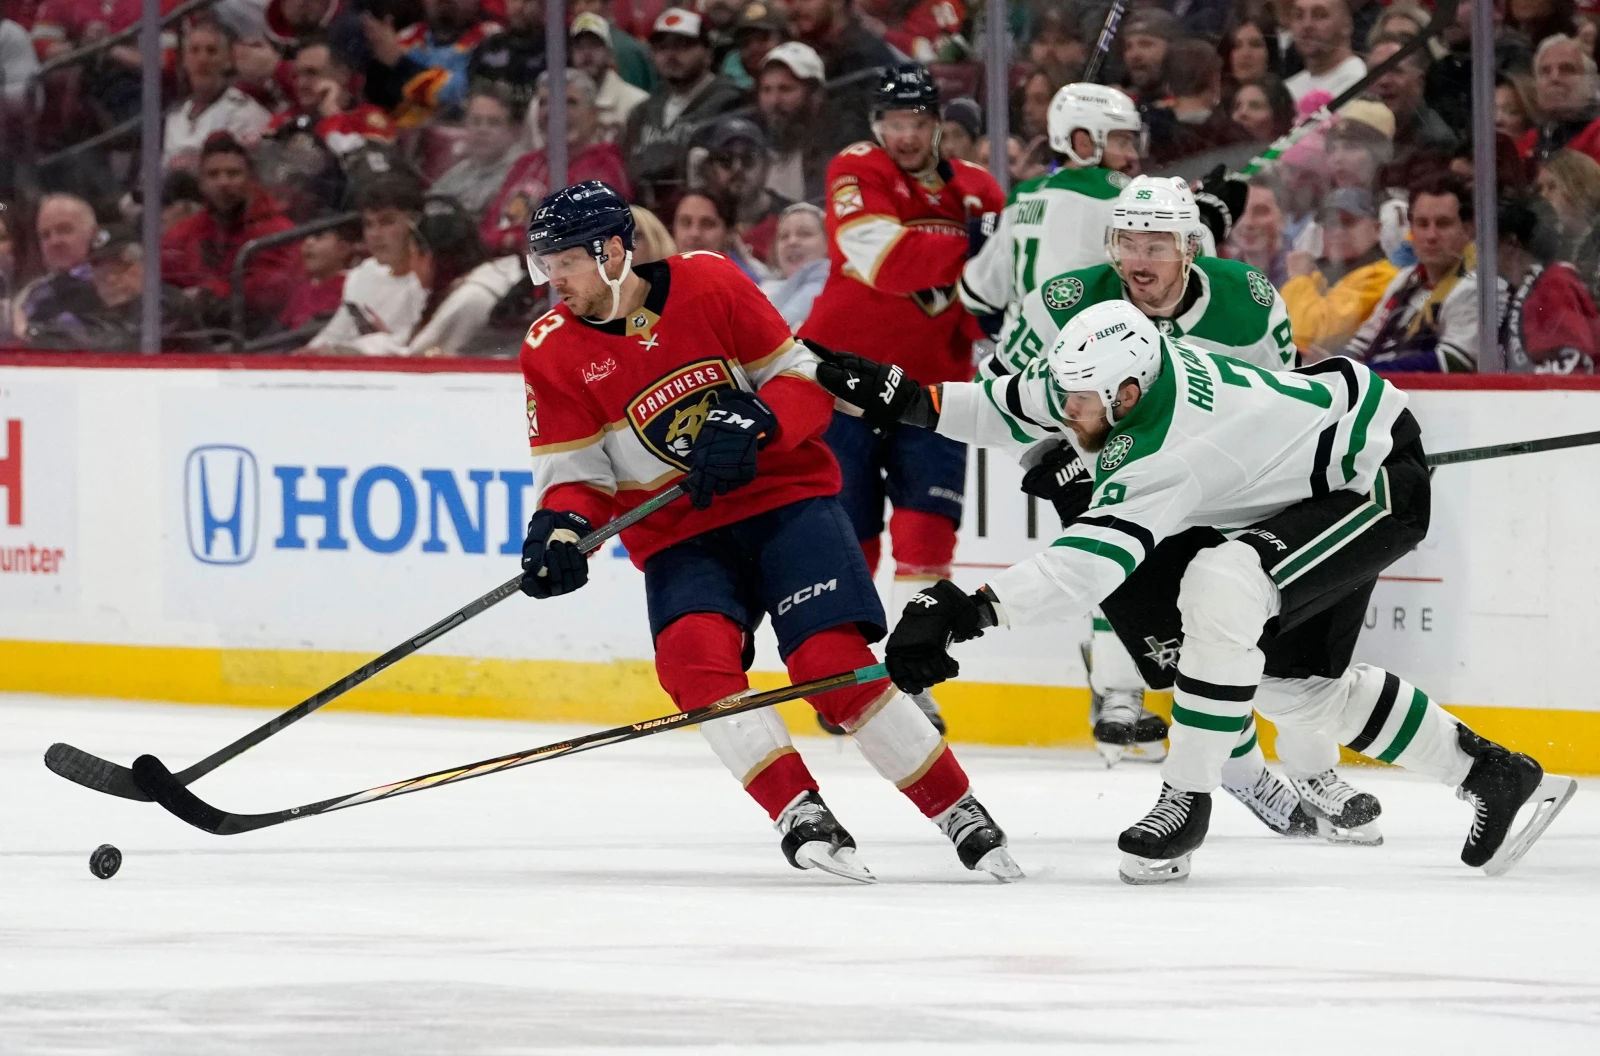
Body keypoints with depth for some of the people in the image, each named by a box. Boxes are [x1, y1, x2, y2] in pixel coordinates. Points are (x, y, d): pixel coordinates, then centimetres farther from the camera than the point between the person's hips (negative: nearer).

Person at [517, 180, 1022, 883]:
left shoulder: (707, 284, -7)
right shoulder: (553, 351, -1)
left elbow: (808, 382, -3)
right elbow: (574, 472, -1)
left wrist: (752, 423, -22)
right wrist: (560, 527, -22)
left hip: (786, 496, -2)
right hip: (679, 532, 2)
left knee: (831, 659, -19)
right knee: (693, 653, -28)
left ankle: (959, 812, -7)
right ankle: (800, 814, -25)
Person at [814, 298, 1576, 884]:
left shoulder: (1163, 447, -36)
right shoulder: (1122, 364, -12)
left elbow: (1089, 564, -46)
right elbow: (1017, 411, 6)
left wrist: (967, 610, -54)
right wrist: (910, 401, -6)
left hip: (1377, 481, -11)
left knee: (1222, 587, -31)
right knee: (1294, 679, 14)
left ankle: (1188, 797, -19)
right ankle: (1493, 777, 26)